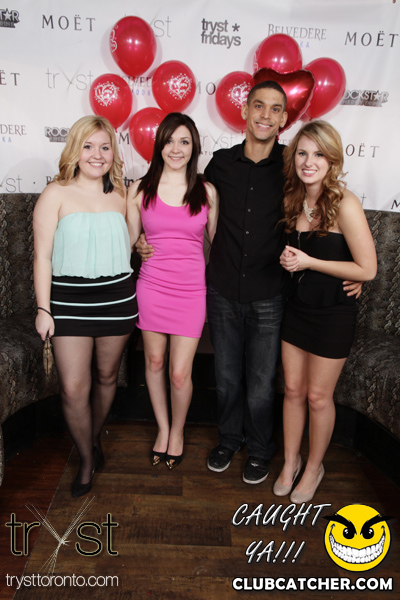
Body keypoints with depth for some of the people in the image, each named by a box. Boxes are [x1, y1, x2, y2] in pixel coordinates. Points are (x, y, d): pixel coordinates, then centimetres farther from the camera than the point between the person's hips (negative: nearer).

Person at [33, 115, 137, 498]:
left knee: (106, 377, 14)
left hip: (116, 297, 3)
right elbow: (43, 255, -4)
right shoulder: (56, 194, -3)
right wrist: (43, 309, -8)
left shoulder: (120, 195, 7)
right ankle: (86, 460, 22)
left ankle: (94, 437, 41)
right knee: (73, 389, -2)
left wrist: (129, 298, 11)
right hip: (69, 300, -3)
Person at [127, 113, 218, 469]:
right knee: (154, 361, 15)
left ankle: (177, 430, 30)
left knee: (180, 373, -1)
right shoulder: (140, 191, 1)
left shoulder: (207, 192, 1)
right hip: (151, 286, 2)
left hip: (191, 289, -1)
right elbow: (130, 241, 10)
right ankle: (162, 428, 39)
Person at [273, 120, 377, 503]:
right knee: (293, 390, 15)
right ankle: (290, 461, 36)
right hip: (297, 307, 5)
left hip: (333, 314, -5)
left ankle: (314, 467, 34)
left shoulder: (344, 204, -19)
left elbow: (367, 269, -18)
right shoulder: (294, 200, 1)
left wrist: (309, 262, -19)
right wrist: (288, 259, -3)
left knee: (318, 396, 10)